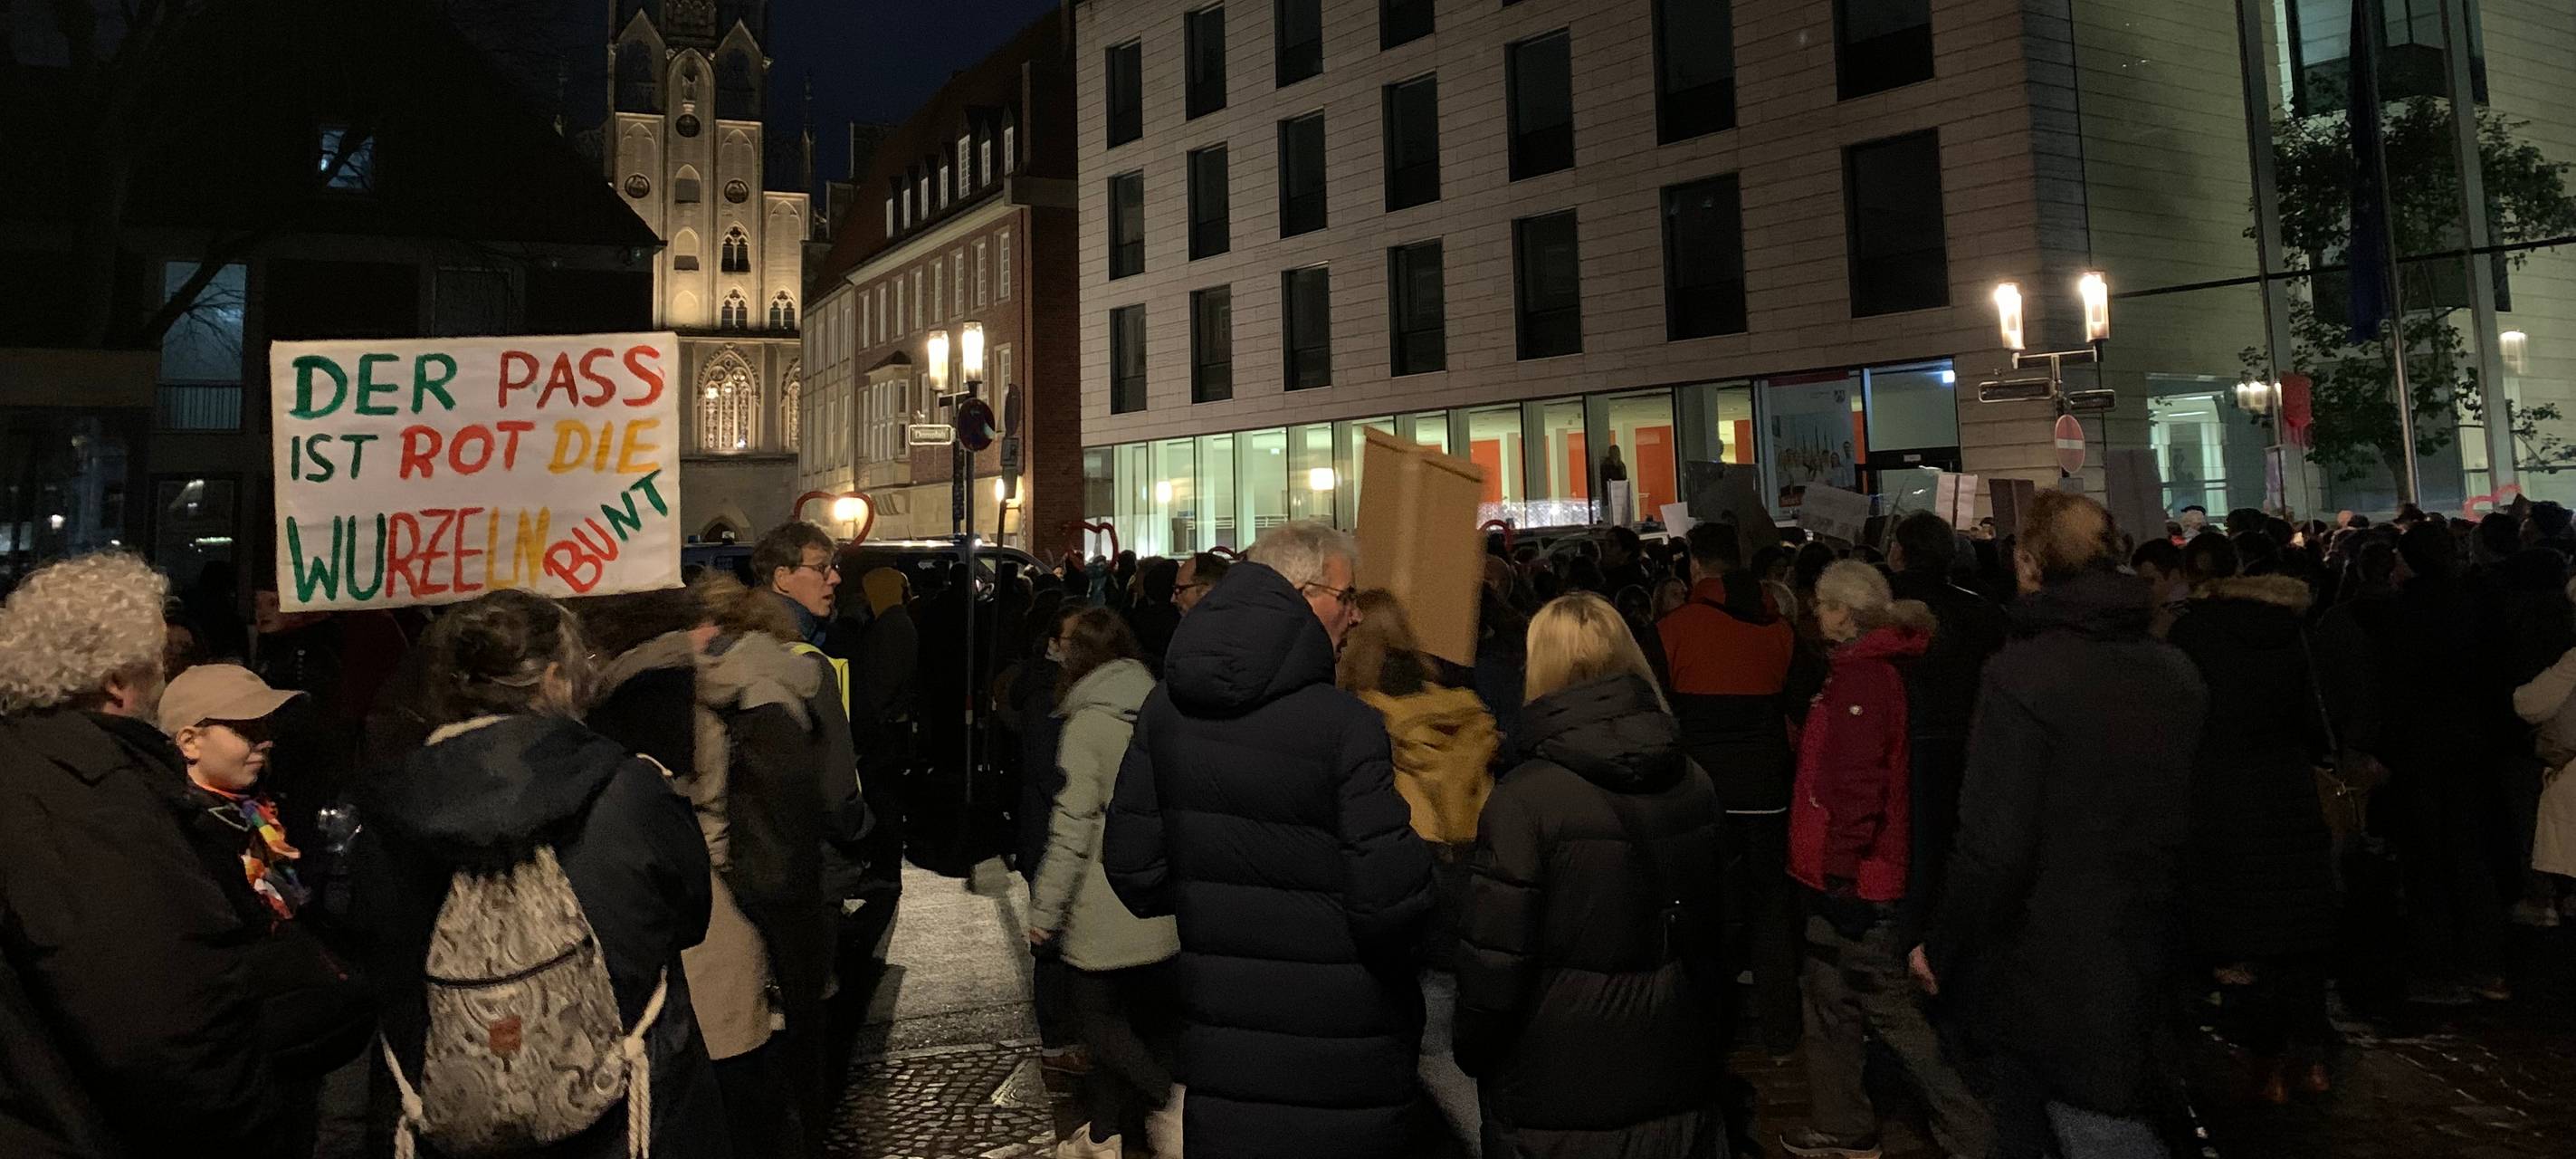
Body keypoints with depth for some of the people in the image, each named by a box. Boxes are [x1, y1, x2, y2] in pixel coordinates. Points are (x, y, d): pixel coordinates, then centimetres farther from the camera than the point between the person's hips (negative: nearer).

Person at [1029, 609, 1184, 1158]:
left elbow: (1073, 829, -16)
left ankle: (1170, 1098, -9)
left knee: (1098, 1015, 7)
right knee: (1137, 1014, 16)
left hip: (1106, 904, -7)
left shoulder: (1088, 724, -13)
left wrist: (1044, 909, -9)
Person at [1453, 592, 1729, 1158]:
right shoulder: (1695, 784, -1)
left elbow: (1493, 957, -18)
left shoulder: (1524, 798, -20)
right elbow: (1718, 930, 10)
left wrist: (1472, 1053, -1)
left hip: (1558, 1102, -5)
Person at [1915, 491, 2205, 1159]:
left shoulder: (2022, 673, -20)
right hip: (2143, 968, 6)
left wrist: (1939, 948, -9)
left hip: (2045, 973, -6)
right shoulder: (2178, 674, 2)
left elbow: (1994, 846, -22)